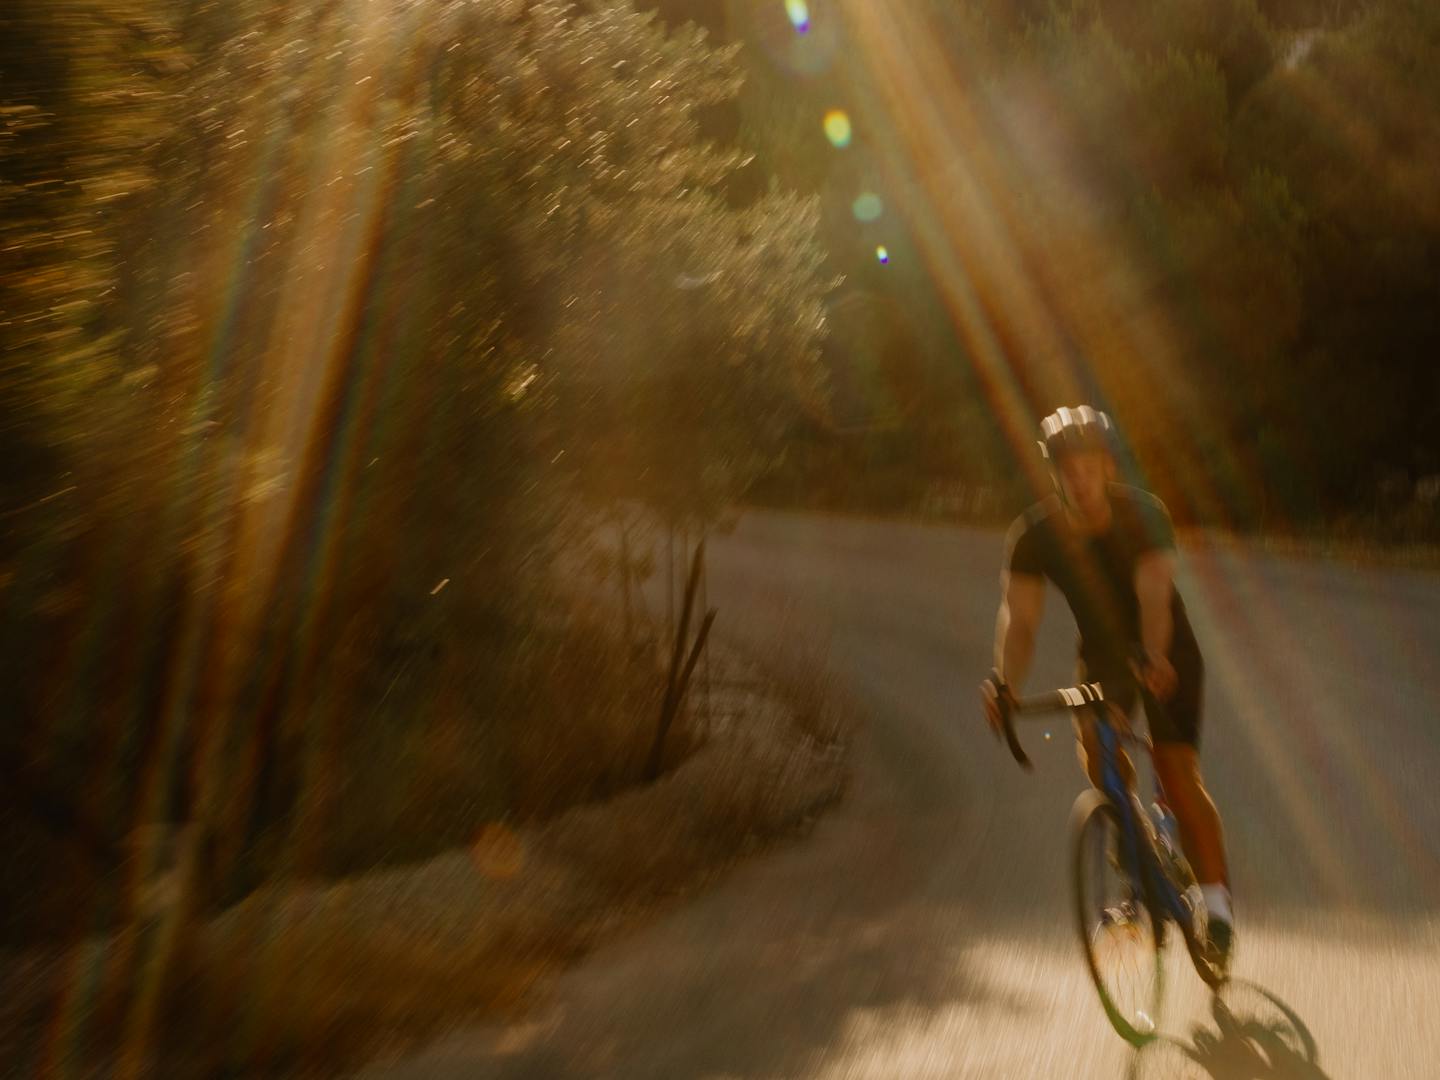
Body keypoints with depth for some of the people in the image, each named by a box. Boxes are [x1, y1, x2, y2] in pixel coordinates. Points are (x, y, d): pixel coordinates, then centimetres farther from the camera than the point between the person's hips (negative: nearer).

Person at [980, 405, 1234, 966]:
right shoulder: (1035, 533, -16)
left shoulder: (1143, 515, -24)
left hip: (1165, 655, -2)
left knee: (1179, 773, -14)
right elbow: (1019, 616, -24)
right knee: (1095, 746, -24)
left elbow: (1154, 594, -39)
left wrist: (1152, 656, -59)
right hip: (1102, 656, 3)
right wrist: (1005, 681, -42)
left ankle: (1217, 905, -3)